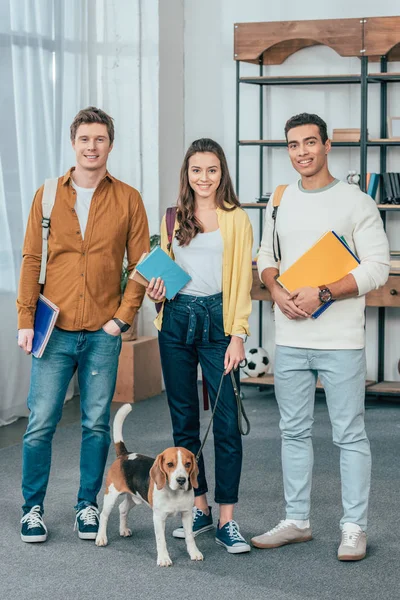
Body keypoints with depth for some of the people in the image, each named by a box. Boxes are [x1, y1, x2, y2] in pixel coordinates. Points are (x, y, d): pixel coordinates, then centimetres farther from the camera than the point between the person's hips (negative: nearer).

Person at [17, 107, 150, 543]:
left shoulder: (127, 199, 4)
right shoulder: (48, 195, 5)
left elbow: (141, 265, 5)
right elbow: (31, 260, 5)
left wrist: (123, 317, -4)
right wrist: (25, 320, -1)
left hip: (103, 333, 0)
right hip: (53, 330, 0)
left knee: (97, 424, 6)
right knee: (40, 423, 0)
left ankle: (87, 506, 20)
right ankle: (32, 508, 14)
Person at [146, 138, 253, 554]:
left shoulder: (236, 218, 1)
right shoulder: (174, 218, 13)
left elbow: (242, 281, -2)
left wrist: (237, 335, -9)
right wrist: (155, 292, -1)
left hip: (217, 319, -4)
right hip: (176, 320, 4)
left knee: (226, 422, -6)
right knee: (184, 420, 9)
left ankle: (226, 520, -1)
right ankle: (199, 507, 21)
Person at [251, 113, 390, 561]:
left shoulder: (356, 202, -4)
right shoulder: (280, 202, 11)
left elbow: (377, 268, -9)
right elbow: (266, 256, 18)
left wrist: (322, 294, -18)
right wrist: (277, 291, -4)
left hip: (340, 341, -5)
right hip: (289, 339, 5)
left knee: (349, 435, 0)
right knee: (294, 432, 12)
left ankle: (354, 528, 10)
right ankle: (297, 521, 23)